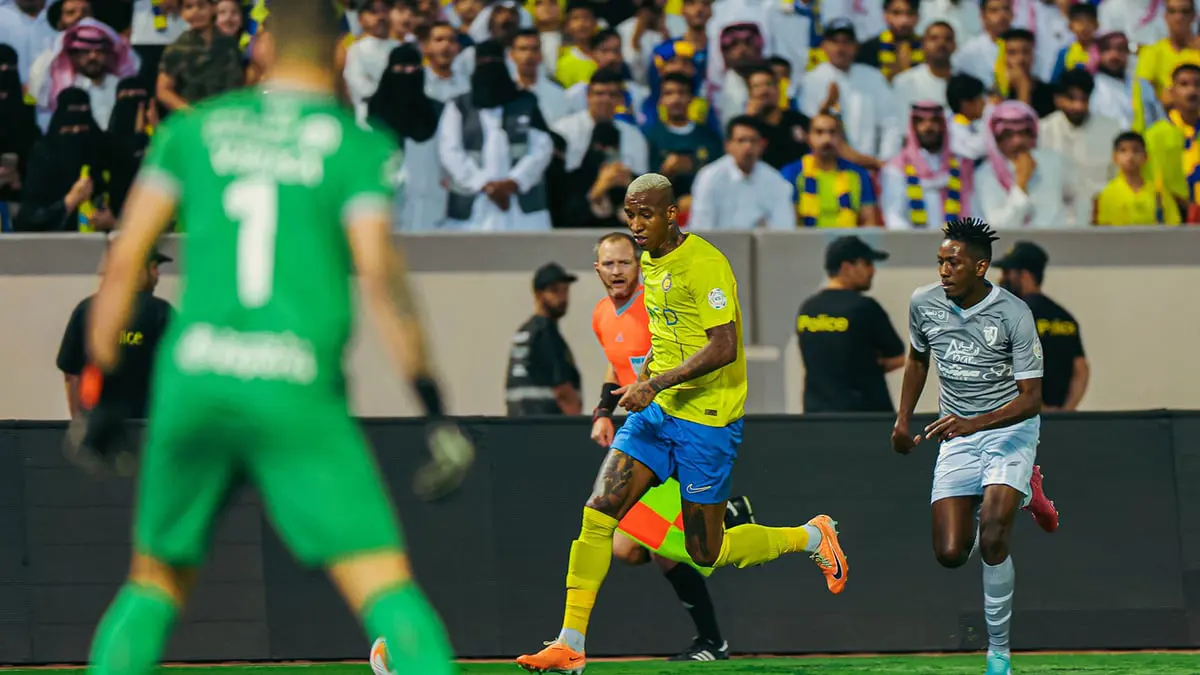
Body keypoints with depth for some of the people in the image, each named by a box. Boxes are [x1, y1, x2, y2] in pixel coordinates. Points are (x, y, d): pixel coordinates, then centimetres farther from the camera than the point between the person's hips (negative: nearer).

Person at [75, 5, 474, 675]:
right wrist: (435, 409, -7)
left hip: (192, 384, 3)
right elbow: (379, 273, -8)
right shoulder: (359, 145, 4)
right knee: (386, 586, -5)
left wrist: (98, 387, 15)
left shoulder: (192, 129, 13)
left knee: (157, 580, 19)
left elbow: (126, 257, 8)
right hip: (297, 393, -3)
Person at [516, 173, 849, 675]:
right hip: (655, 409, 8)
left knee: (706, 554, 1)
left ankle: (811, 537, 25)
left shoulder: (703, 264, -17)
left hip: (706, 420, -8)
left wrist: (656, 383, -28)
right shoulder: (650, 262, 10)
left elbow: (724, 346, -24)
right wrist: (647, 371, 14)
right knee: (598, 512, -8)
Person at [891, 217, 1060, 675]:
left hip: (1009, 428, -5)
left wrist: (974, 423, -34)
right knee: (950, 553, -6)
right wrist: (903, 420, 15)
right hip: (957, 436, 5)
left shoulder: (1012, 313, -19)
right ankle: (1021, 491, 25)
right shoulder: (923, 303, -4)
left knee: (991, 541, -23)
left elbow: (1031, 398, -21)